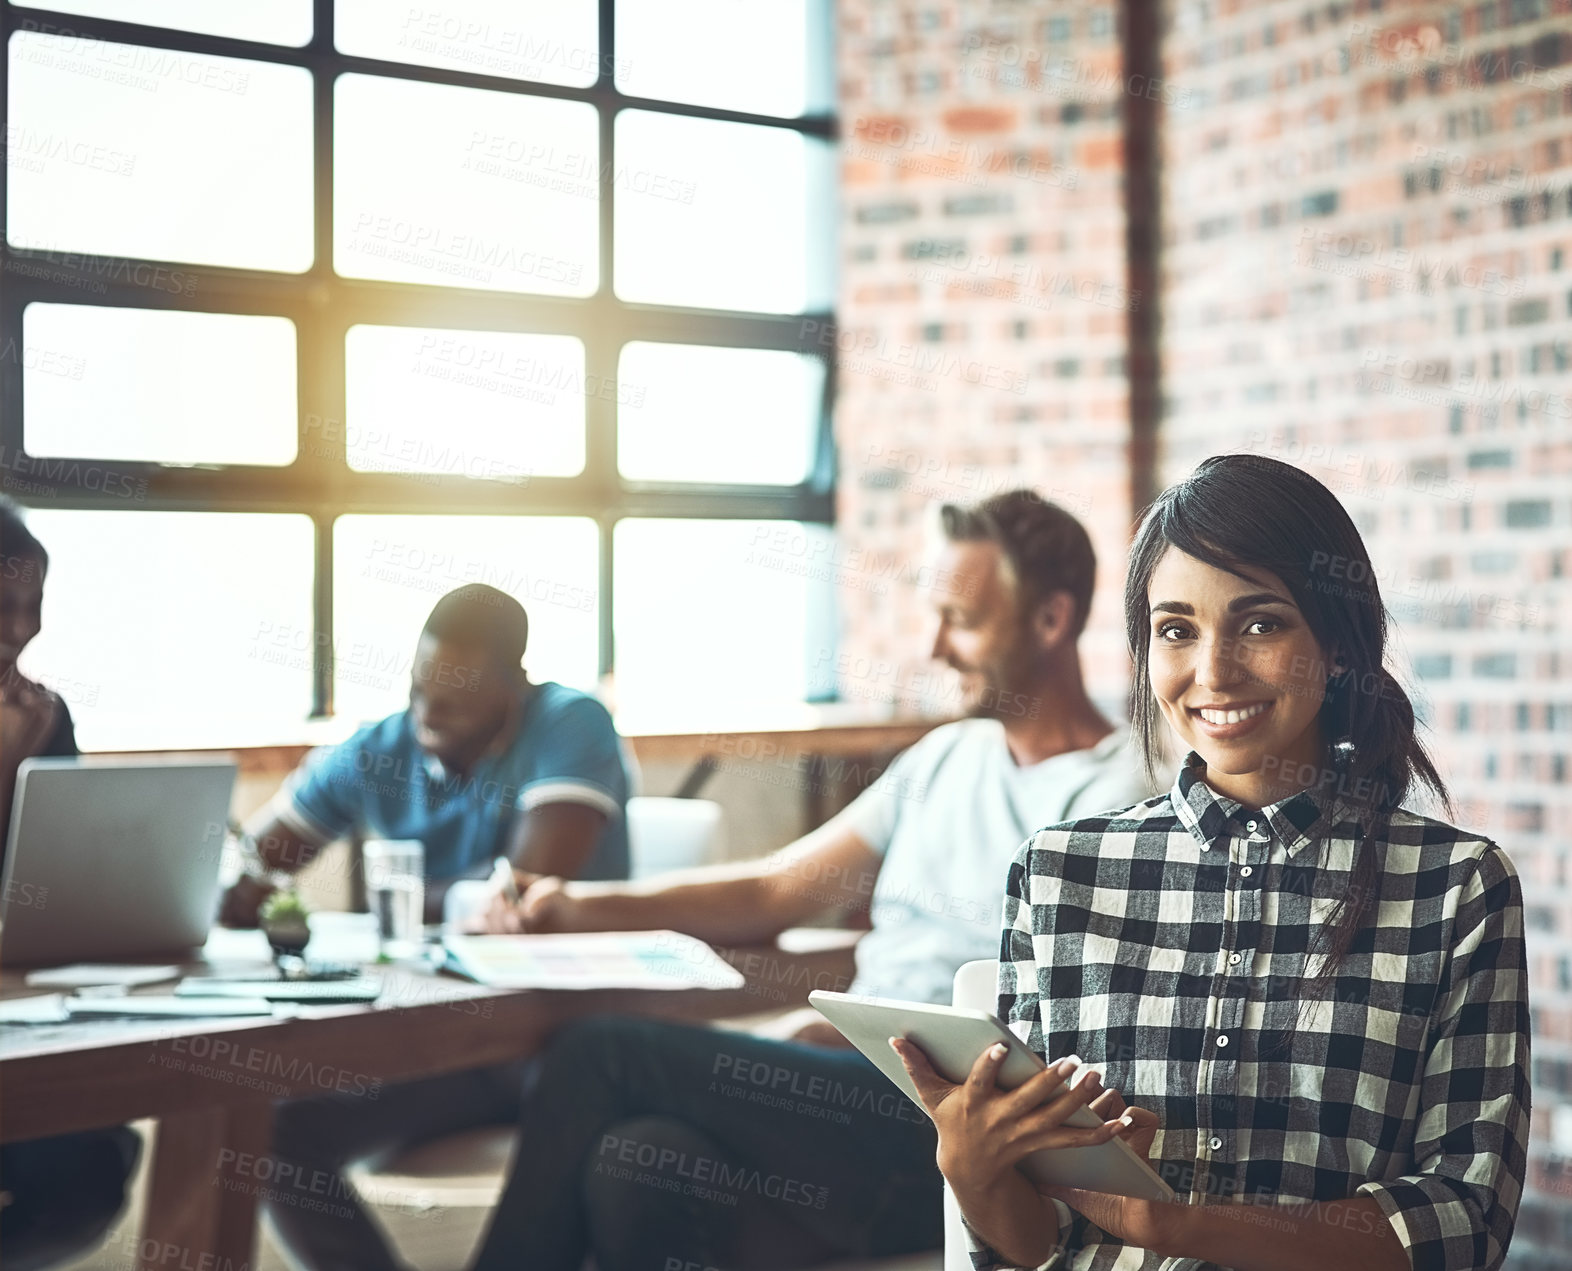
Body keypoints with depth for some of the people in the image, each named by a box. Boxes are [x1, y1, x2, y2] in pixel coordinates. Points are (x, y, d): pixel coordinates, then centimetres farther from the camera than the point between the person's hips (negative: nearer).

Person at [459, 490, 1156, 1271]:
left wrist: (834, 1034, -17)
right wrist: (580, 907, 7)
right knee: (633, 1164, -26)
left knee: (599, 1054, -17)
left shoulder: (1110, 798, -4)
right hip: (859, 1094, 6)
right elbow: (774, 893, 19)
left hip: (946, 1130, -6)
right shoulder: (949, 756, 20)